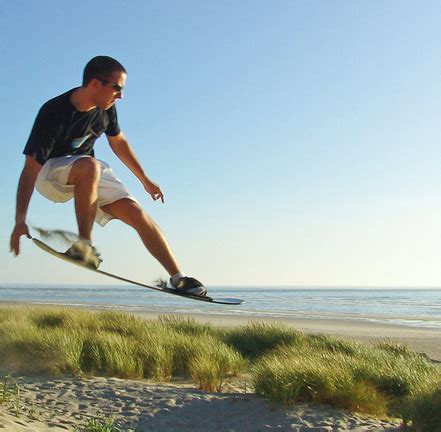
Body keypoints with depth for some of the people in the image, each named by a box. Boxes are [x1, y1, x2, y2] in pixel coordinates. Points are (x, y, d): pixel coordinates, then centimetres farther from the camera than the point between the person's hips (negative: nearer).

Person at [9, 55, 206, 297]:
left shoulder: (106, 108, -8)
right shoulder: (53, 113, -27)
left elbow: (118, 142, 12)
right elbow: (30, 167, -30)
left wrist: (145, 180, 18)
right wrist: (20, 221, -35)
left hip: (90, 175, 6)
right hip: (49, 172, -6)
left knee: (137, 215, -10)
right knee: (89, 165, -40)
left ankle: (178, 278, -2)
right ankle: (85, 243, -29)